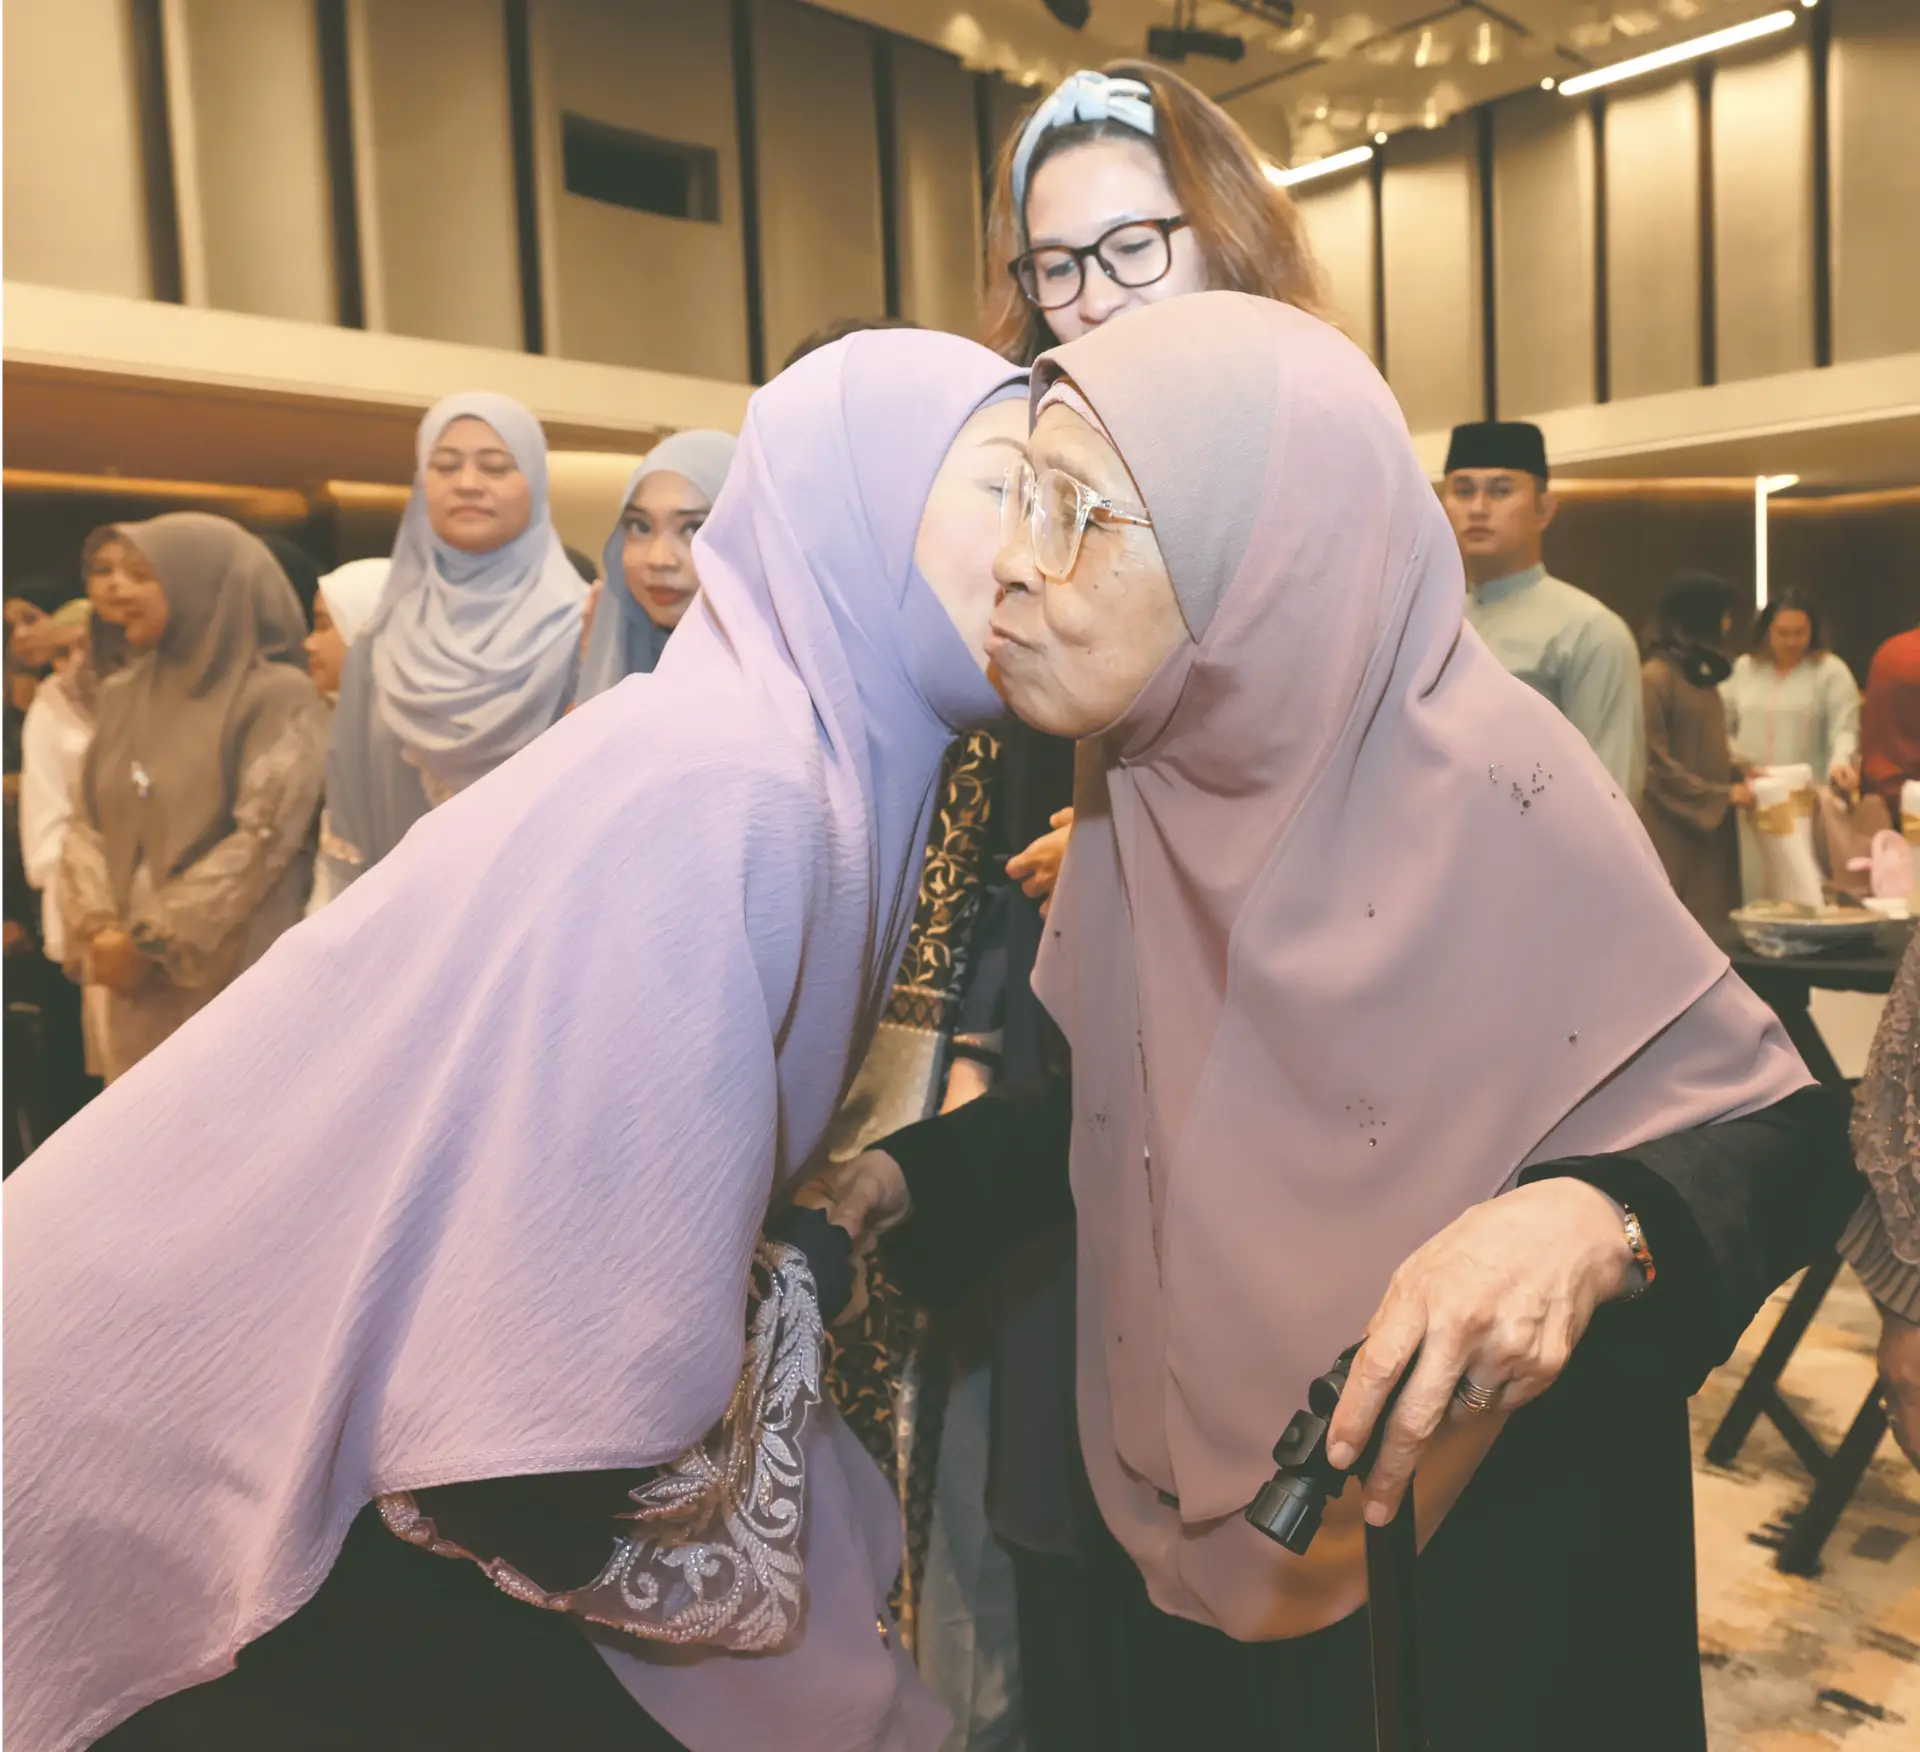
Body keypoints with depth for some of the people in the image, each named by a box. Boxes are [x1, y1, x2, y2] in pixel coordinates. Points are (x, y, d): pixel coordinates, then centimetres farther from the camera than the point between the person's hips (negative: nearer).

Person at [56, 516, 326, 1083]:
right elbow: (86, 824, 12)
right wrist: (98, 928, -6)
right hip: (138, 988, 6)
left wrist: (149, 941, -12)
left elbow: (264, 839, -14)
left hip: (234, 982, -6)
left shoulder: (278, 696, -8)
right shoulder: (123, 694, 12)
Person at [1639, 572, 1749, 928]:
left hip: (1708, 827, 8)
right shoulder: (1656, 677, -13)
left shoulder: (1701, 673, 13)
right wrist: (1722, 795, -12)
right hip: (1672, 829, -8)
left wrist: (1738, 774, 7)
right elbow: (1656, 765, -15)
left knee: (1710, 927, 9)